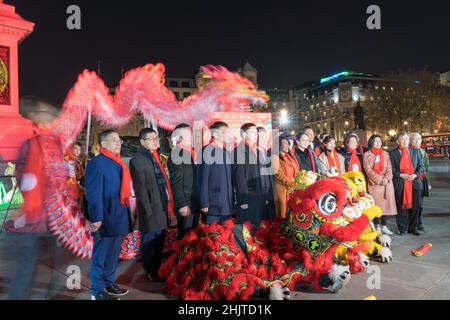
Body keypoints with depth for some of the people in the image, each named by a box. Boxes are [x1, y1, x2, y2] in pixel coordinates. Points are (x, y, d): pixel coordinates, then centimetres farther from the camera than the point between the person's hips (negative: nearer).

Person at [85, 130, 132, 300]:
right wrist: (96, 219, -21)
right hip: (106, 218, -8)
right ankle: (97, 291, 19)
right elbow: (94, 194, -17)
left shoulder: (118, 163, 12)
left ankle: (109, 283, 33)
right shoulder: (97, 163, -13)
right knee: (100, 255, 6)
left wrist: (125, 214, 15)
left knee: (113, 254, 18)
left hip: (119, 217, 8)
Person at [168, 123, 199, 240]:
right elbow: (176, 183, -18)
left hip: (195, 202, 8)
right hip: (186, 203, -8)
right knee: (185, 234, 3)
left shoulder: (191, 152, 9)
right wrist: (182, 205, -19)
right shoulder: (176, 155, -16)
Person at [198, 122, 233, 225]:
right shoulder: (206, 151, -8)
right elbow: (203, 179, -12)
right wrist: (204, 203, -15)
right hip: (212, 204, -6)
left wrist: (231, 201, 12)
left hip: (227, 204, 7)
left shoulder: (227, 153, 14)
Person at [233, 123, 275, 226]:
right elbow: (239, 177, -12)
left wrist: (270, 196, 12)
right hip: (249, 200, -7)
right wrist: (243, 200, -16)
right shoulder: (238, 151, -6)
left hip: (264, 198, 7)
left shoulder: (261, 152, 19)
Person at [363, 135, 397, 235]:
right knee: (376, 205, -1)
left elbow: (389, 168, 7)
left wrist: (386, 179, -11)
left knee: (385, 204, 4)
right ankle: (377, 227, 6)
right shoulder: (367, 155, 1)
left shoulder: (386, 154, 13)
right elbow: (368, 170, -6)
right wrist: (380, 180, -13)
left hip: (386, 184, 3)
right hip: (374, 184, -3)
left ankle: (384, 226, 13)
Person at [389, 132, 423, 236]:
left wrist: (416, 175, -6)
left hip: (414, 182, 3)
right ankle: (402, 229, 12)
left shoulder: (415, 152, 13)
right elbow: (392, 168, 0)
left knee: (415, 206, 5)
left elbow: (420, 165, 11)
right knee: (401, 207, 1)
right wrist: (401, 175, -13)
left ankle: (412, 228, 19)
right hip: (400, 184, -3)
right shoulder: (393, 153, 4)